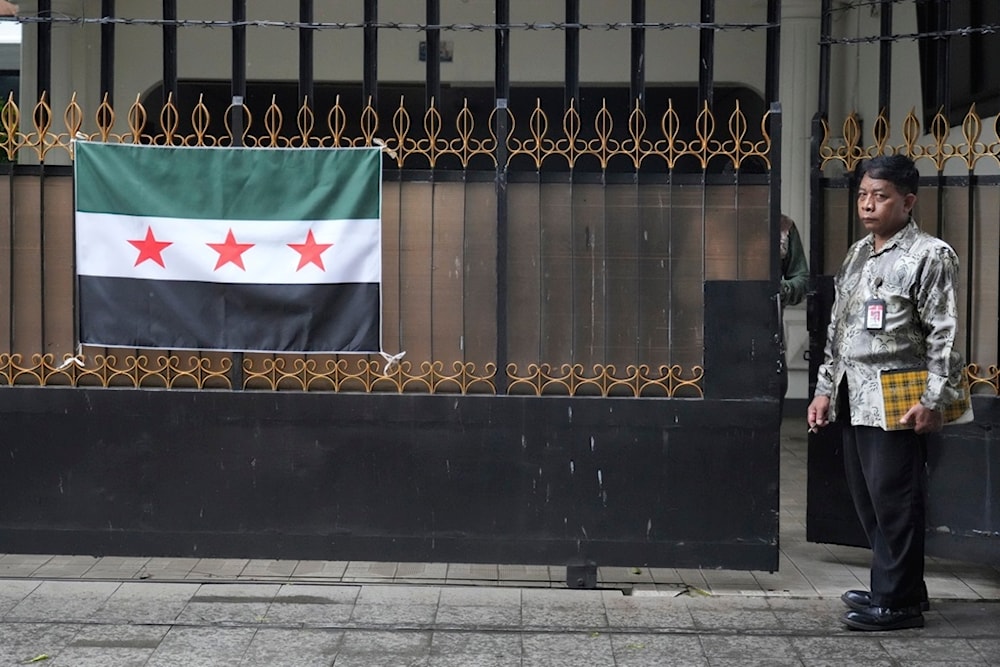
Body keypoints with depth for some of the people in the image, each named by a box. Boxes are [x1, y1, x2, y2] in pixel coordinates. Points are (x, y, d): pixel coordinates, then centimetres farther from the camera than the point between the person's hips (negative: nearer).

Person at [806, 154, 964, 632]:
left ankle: (896, 602, 6)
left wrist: (933, 400, -16)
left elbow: (944, 335, -11)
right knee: (866, 499, 12)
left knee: (892, 502, -4)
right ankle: (900, 587, 26)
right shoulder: (857, 254, 16)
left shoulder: (930, 255, -7)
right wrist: (825, 389, 17)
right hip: (853, 398, 8)